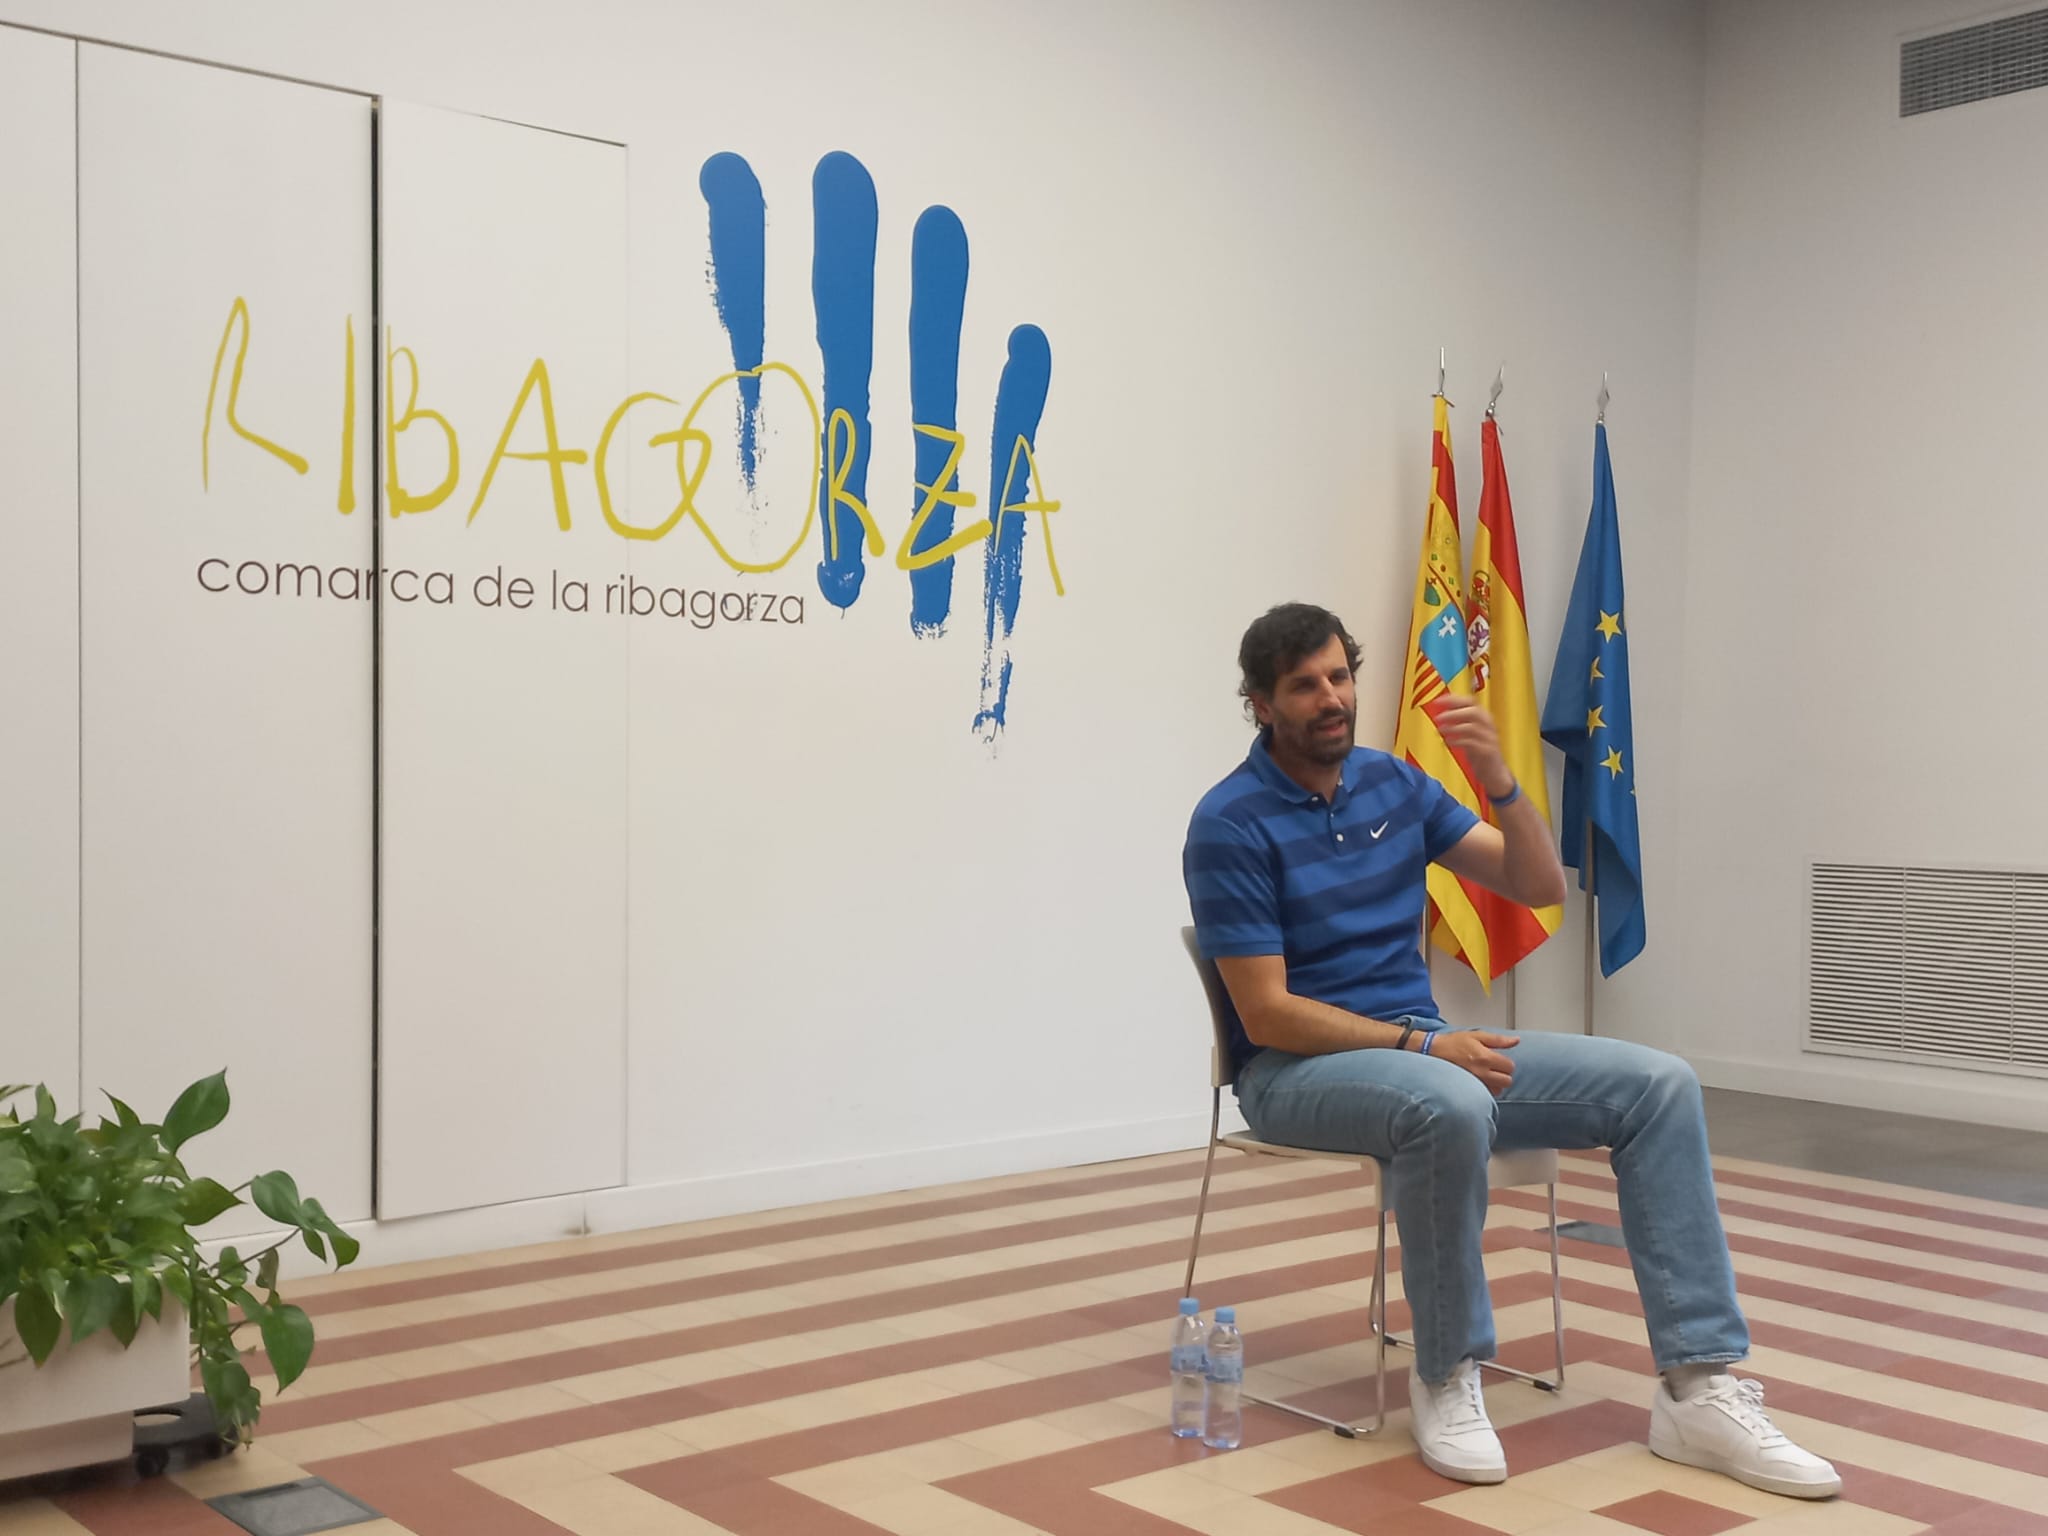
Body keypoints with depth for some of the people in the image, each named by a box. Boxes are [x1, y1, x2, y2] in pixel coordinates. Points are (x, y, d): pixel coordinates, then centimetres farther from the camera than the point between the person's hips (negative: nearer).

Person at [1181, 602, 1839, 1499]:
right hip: (1298, 1065, -7)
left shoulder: (1392, 783, 7)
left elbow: (1538, 886, 4)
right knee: (1453, 1109, -40)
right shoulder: (1230, 825, -13)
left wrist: (1498, 780, -13)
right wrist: (1422, 1044, -23)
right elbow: (1266, 1014, -17)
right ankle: (1446, 1375, -16)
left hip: (1422, 1045, 7)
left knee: (1657, 1086, -11)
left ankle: (1698, 1388, -14)